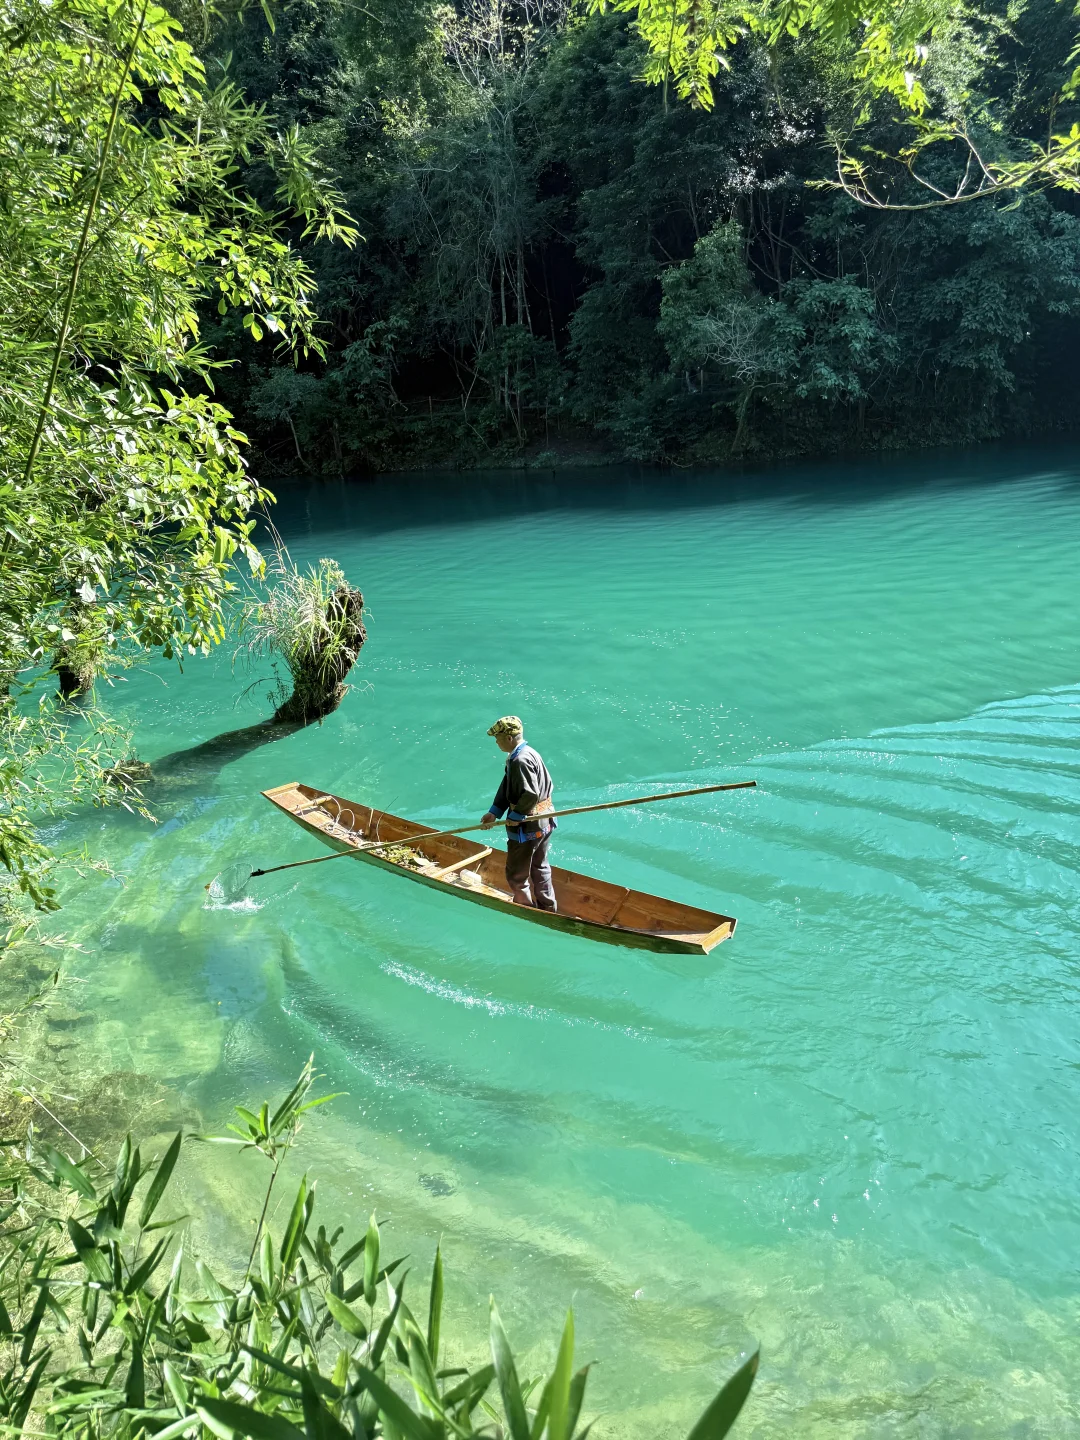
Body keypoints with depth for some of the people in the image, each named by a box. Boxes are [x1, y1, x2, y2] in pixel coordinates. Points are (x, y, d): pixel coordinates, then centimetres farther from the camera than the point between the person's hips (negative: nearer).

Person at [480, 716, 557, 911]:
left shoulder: (520, 761, -24)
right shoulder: (528, 753, 8)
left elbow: (530, 795, -30)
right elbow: (506, 787, 8)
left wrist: (515, 816, -17)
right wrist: (494, 812, 1)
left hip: (527, 827, -10)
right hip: (543, 822, 10)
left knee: (516, 874, 6)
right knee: (539, 866, 25)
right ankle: (547, 907, 37)